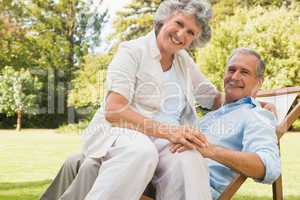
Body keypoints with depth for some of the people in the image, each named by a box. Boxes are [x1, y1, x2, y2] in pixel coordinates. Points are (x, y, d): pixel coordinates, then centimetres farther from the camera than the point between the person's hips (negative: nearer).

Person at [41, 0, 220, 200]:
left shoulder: (184, 60, 16)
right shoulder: (133, 51, -3)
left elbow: (214, 99, 28)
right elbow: (113, 111, -16)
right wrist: (168, 132, -25)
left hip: (162, 143, 5)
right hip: (119, 133, -4)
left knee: (191, 159, -31)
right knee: (141, 151, -40)